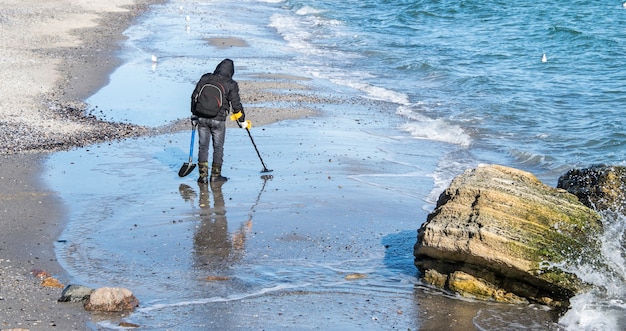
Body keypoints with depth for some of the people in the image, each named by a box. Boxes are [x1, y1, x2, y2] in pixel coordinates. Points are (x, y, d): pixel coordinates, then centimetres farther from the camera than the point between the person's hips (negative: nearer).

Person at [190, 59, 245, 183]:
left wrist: (194, 114, 18)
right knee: (218, 147, 10)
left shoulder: (205, 78, 4)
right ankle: (215, 175, 12)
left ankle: (203, 174, 7)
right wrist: (242, 120, 11)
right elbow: (236, 104, -1)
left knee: (203, 146, 9)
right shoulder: (231, 84, -4)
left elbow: (194, 97, 8)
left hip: (202, 118, 3)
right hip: (218, 119, -3)